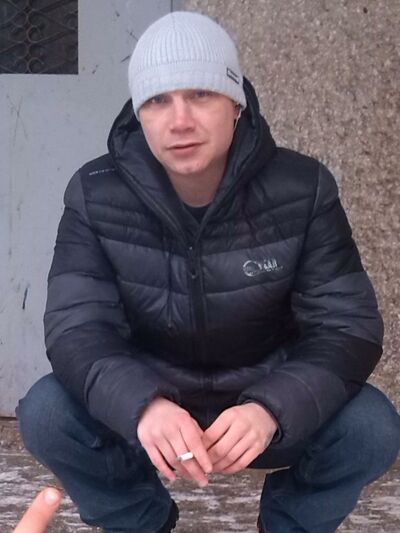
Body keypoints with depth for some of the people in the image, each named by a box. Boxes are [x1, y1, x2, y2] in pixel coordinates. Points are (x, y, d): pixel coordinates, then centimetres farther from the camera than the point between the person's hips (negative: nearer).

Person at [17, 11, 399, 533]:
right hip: (148, 395, 1)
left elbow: (349, 327, -19)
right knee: (45, 415, -26)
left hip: (266, 393, 0)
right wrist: (142, 406, -45)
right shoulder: (96, 195, -15)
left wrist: (270, 409, -40)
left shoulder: (302, 189, -17)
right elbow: (75, 329, -22)